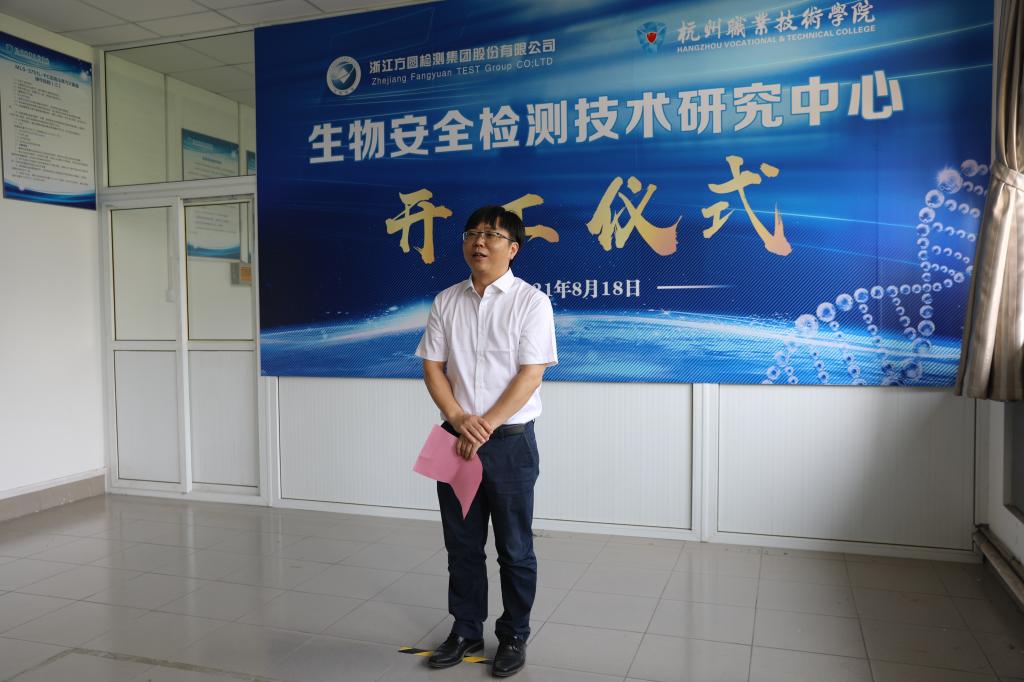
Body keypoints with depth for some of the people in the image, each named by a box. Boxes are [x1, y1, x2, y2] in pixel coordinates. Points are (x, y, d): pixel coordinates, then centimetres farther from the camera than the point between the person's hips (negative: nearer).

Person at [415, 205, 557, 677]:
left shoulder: (530, 301, -7)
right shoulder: (446, 302, 6)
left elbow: (530, 375, -12)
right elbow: (432, 366, 3)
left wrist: (486, 426, -17)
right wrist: (459, 419, -12)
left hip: (510, 440, -4)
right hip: (455, 437, 4)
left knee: (514, 548, 8)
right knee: (461, 544, 14)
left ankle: (514, 637, 26)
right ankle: (466, 630, 32)